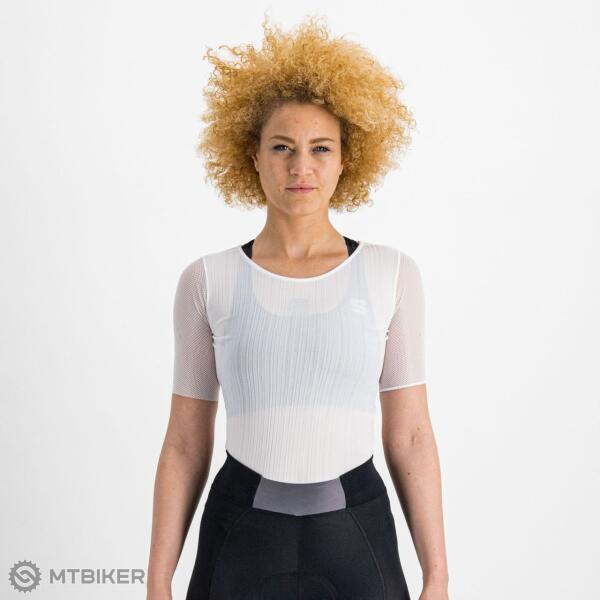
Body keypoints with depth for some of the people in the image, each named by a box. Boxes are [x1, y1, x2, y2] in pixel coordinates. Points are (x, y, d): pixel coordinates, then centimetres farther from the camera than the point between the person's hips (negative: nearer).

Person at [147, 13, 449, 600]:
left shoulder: (391, 273, -2)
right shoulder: (207, 279, -2)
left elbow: (410, 436, 0)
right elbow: (185, 444, 1)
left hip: (357, 539, 1)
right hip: (241, 537, 0)